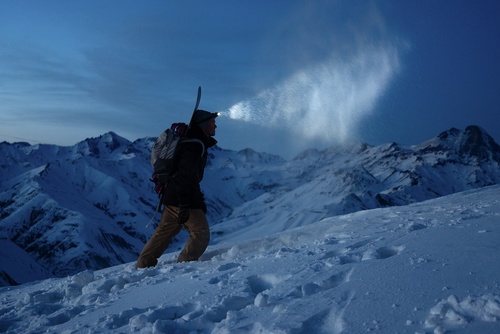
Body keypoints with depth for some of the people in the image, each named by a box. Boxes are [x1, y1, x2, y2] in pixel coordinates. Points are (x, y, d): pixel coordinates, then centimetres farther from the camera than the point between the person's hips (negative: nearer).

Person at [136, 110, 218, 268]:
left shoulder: (195, 143, 17)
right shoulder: (195, 145, -16)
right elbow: (185, 175, -25)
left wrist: (199, 201, 27)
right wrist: (184, 205, -28)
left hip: (173, 197, 10)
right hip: (182, 198, -10)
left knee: (163, 233, 17)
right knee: (201, 234, -6)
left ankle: (143, 265, 23)